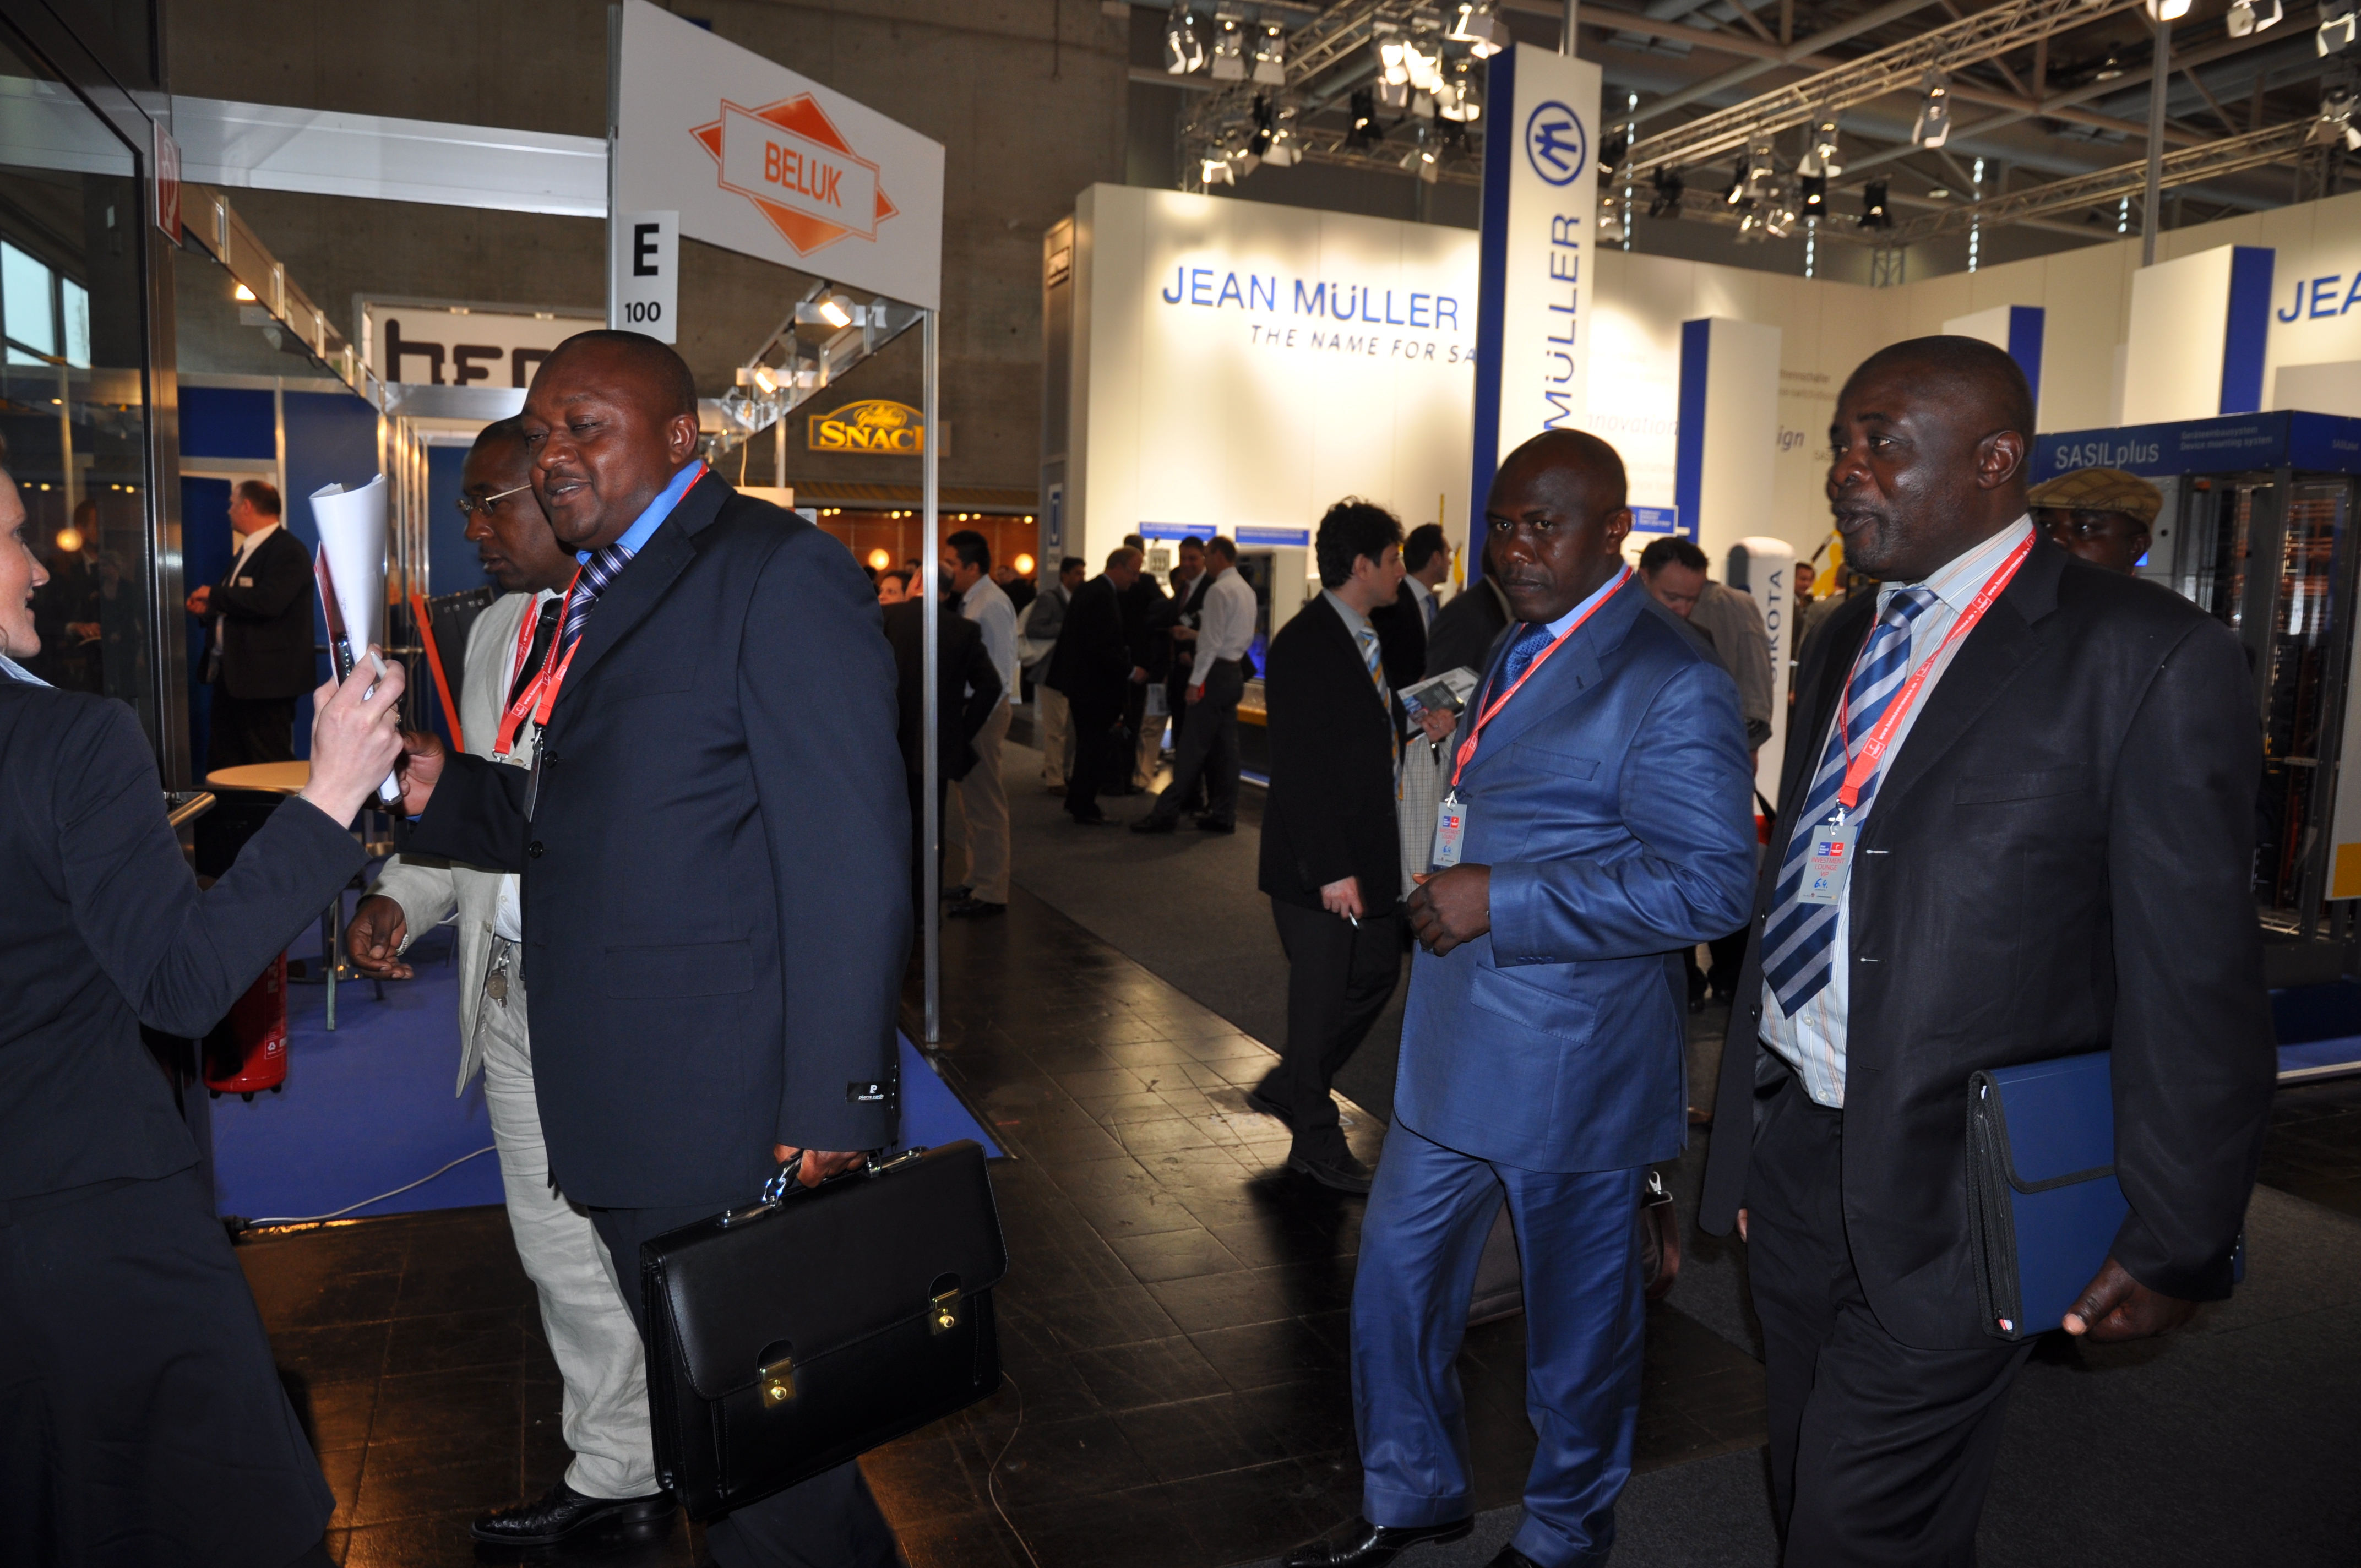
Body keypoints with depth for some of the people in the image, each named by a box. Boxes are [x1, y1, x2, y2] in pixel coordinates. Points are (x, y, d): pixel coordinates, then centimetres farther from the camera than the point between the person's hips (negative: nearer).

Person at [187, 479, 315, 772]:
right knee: (222, 766, 13)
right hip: (232, 674, 10)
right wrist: (208, 609, 8)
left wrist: (215, 596, -14)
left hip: (265, 678, -10)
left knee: (271, 766, -6)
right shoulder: (246, 551, 20)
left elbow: (268, 602, -28)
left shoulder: (287, 552, -13)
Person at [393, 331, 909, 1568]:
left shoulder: (778, 573, -12)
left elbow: (849, 863, -18)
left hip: (738, 1138, -9)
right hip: (625, 1133, 9)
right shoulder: (600, 596, 17)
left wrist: (832, 1117, -20)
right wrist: (446, 794, 1)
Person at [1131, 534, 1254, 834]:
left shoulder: (1219, 591, -14)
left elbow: (1212, 641, -19)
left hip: (1216, 674, -9)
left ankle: (1166, 812, -5)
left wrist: (1195, 681, -16)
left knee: (1192, 747, -7)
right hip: (1235, 671, 9)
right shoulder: (1246, 590, 15)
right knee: (1224, 747, 10)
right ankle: (1223, 814, 13)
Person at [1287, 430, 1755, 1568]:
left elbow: (1708, 884, -24)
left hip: (1570, 1067, -8)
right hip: (1459, 1049, 8)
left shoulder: (1670, 687, -18)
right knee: (1395, 1279, 17)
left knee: (1576, 1322, 13)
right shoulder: (1519, 652, 11)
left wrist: (1502, 904, -25)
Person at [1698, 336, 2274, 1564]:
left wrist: (2174, 1246, -8)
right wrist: (1744, 1143, 15)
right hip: (1797, 1165, 7)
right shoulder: (1841, 644, 10)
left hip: (1949, 1198, -6)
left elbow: (2196, 988, -11)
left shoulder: (2146, 657, -12)